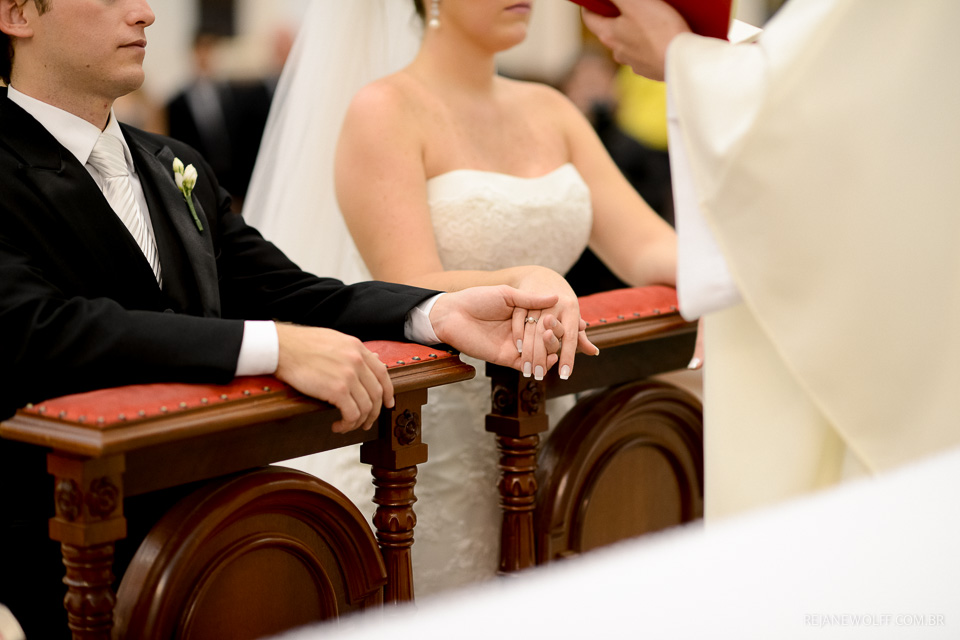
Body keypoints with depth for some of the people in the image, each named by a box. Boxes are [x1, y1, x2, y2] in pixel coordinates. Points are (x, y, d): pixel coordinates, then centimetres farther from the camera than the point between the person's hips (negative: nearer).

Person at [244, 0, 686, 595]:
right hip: (429, 449, -6)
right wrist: (522, 280, -37)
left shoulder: (549, 110, 11)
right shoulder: (384, 110, -8)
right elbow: (413, 292, -19)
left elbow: (648, 247, 2)